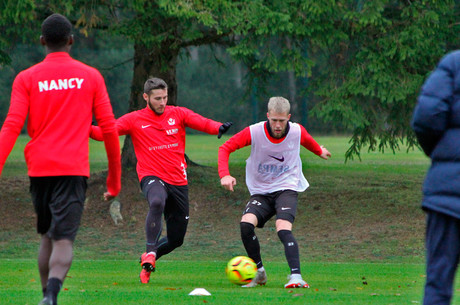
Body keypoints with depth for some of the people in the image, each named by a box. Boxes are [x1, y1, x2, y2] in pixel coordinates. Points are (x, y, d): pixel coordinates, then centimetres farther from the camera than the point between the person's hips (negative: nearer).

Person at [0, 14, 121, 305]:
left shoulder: (27, 79, 4)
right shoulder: (91, 77, 6)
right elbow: (109, 129, 7)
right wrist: (115, 179, 15)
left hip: (39, 169, 2)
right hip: (74, 169, -2)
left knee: (48, 236, 20)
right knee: (64, 240, -10)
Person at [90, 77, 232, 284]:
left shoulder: (178, 114, 5)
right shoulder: (134, 120, 2)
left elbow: (200, 122, -12)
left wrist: (218, 128, -34)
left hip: (178, 181, 3)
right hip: (152, 177, -3)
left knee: (176, 239, 7)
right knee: (157, 202, -40)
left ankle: (148, 259, 35)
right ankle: (150, 253, -36)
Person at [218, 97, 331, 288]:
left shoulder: (297, 132, -5)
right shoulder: (254, 132, -13)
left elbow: (307, 141, 21)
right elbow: (225, 148, -11)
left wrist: (319, 152, 42)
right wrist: (225, 175, -27)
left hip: (286, 189, -1)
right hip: (260, 191, 1)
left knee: (283, 227, -29)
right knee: (246, 223, -25)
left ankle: (296, 276, -36)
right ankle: (259, 272, -6)